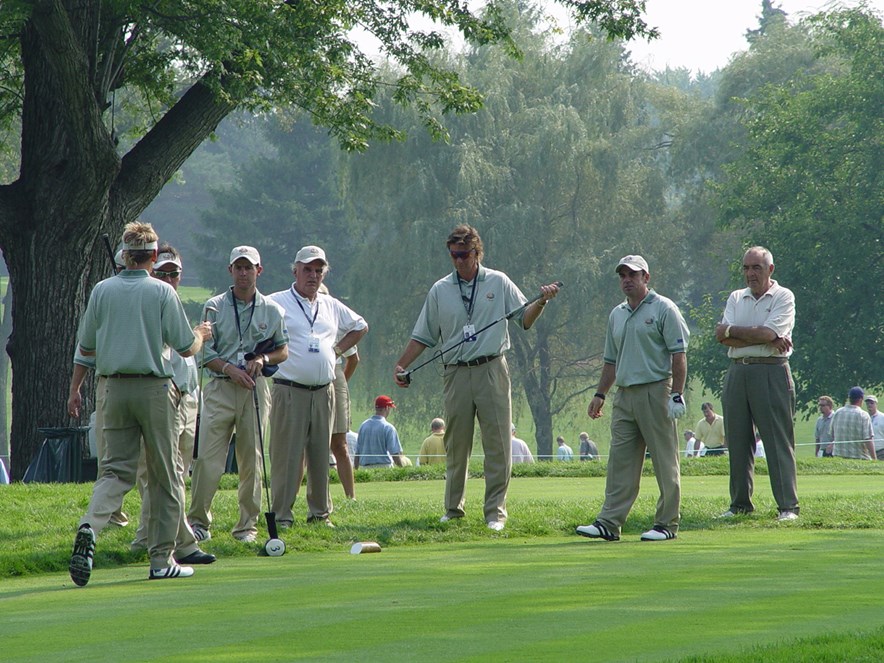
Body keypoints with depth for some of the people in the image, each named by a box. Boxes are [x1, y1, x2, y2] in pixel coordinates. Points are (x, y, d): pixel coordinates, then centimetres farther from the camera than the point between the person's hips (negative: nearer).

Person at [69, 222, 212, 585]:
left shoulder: (102, 290, 2)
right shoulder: (162, 292, -7)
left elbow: (85, 348, 8)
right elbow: (187, 348, -4)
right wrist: (201, 334, 19)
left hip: (115, 388, 3)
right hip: (154, 388, -3)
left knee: (116, 469, 4)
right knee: (165, 476, 6)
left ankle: (90, 527, -24)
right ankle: (162, 559, 7)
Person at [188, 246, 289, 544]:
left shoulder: (271, 310, 10)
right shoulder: (214, 307, 5)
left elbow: (283, 351, 16)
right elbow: (205, 353, 2)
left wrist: (263, 359, -5)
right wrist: (230, 369, -13)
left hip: (256, 388, 1)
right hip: (220, 386, -1)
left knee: (252, 459, 2)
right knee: (207, 458, -8)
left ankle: (247, 525, 8)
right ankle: (198, 521, -1)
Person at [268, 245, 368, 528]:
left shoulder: (331, 306, 15)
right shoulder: (277, 303, -1)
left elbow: (360, 326, 30)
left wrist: (338, 349, 17)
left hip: (324, 392, 5)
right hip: (289, 391, -5)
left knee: (321, 455, 8)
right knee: (287, 455, -7)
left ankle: (320, 513, 16)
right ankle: (281, 516, -4)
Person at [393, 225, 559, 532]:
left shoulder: (498, 283, 8)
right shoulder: (440, 291, 10)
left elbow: (525, 319, 9)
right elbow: (424, 336, 14)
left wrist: (541, 302, -9)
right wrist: (401, 365, 5)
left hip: (491, 371, -2)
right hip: (456, 374, 2)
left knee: (497, 443, -6)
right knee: (456, 445, 5)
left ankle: (495, 512, -3)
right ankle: (453, 509, 16)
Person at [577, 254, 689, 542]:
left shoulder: (664, 309, -2)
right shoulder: (616, 315, 18)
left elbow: (679, 355, -8)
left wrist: (677, 394, -15)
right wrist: (600, 394, 18)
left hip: (655, 392, -7)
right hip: (624, 395, 7)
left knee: (664, 462, -2)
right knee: (620, 462, 3)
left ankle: (667, 524, 2)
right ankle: (609, 523, 1)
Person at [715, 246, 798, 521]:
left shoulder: (783, 297, 1)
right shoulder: (735, 298, 15)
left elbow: (767, 333, -13)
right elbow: (722, 337, 0)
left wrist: (731, 330, -3)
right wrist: (767, 339, -9)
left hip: (771, 372, -5)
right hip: (737, 372, 5)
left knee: (778, 442, -7)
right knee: (737, 441, 5)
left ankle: (788, 506, -7)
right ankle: (740, 504, 12)